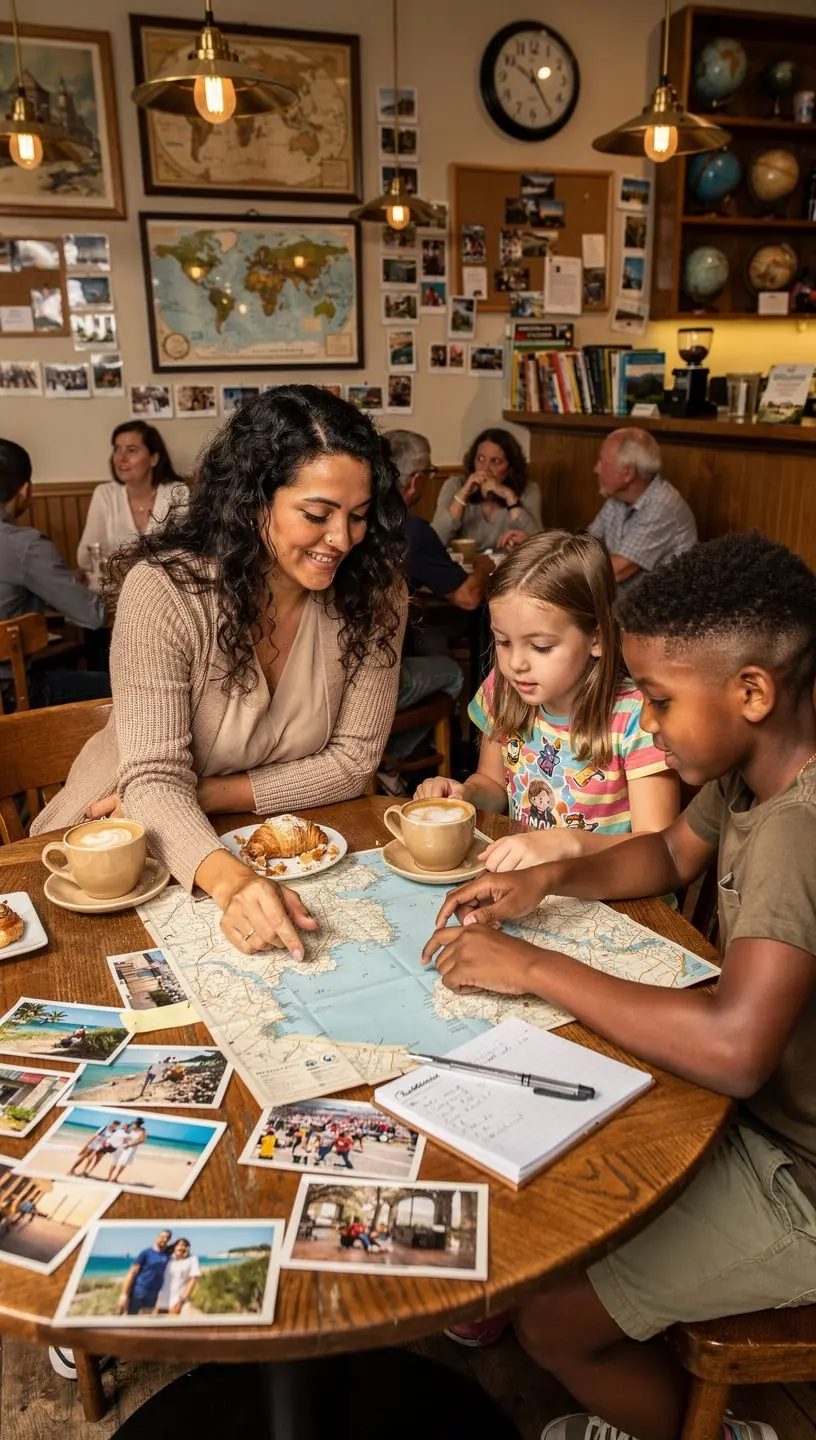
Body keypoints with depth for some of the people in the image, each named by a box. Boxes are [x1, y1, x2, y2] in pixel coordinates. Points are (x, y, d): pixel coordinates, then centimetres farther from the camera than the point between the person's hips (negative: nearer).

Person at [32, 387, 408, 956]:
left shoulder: (375, 593, -12)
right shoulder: (165, 588, -22)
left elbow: (352, 761, -9)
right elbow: (155, 778, -24)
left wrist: (203, 794, -18)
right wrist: (230, 880, -42)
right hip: (139, 844, -1)